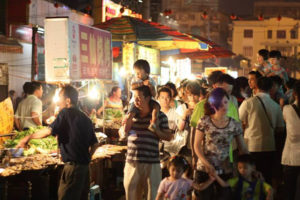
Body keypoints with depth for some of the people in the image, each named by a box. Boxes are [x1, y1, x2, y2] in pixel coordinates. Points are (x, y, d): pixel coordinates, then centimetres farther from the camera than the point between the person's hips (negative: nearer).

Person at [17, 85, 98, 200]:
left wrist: (29, 137, -9)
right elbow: (94, 144, 15)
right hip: (85, 166, 8)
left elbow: (49, 131, -20)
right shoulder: (85, 118, 14)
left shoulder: (66, 113, -8)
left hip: (73, 166, -8)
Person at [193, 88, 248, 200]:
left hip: (225, 172, 2)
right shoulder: (204, 122, -5)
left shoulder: (235, 125, 1)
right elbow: (197, 145, -4)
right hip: (204, 170, -2)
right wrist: (207, 165, -15)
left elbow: (243, 149, 4)